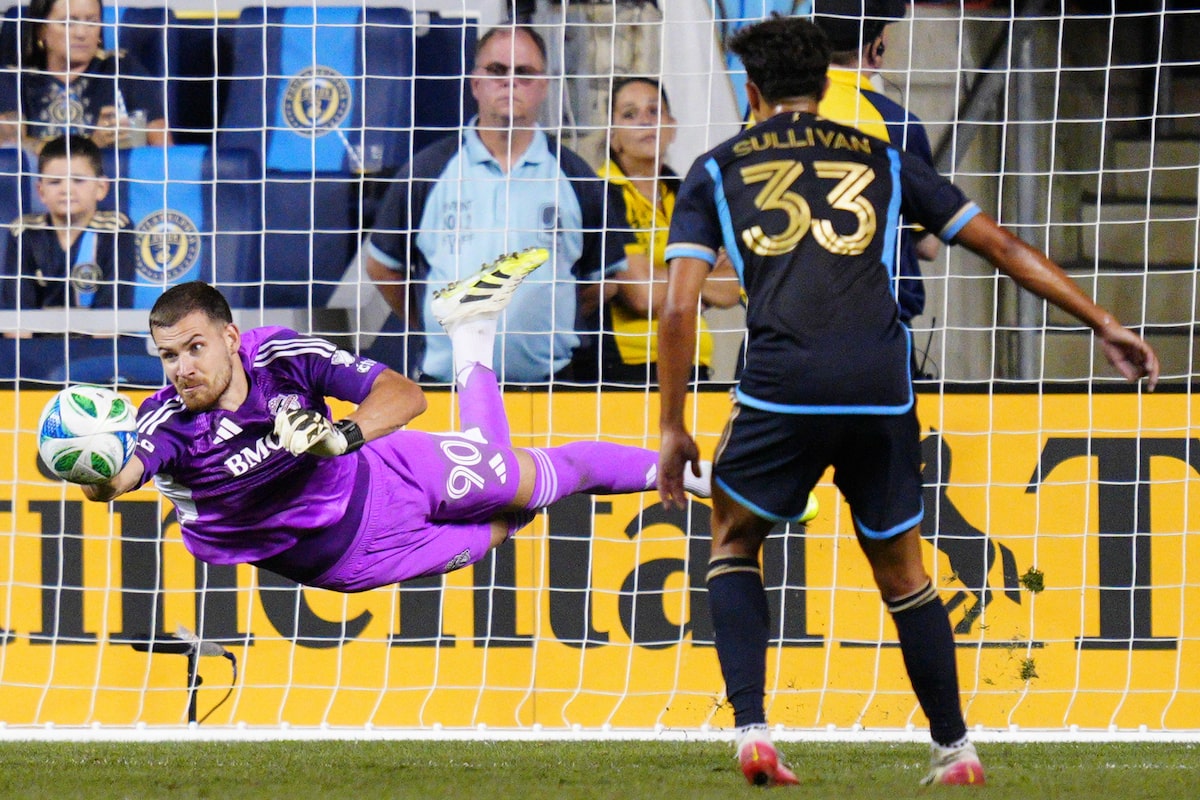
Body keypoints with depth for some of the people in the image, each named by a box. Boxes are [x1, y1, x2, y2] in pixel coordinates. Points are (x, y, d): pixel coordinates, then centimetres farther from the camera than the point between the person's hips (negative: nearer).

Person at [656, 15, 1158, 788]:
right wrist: (1104, 323, 22)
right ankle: (955, 749, 20)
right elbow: (1001, 244, 19)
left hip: (782, 385, -2)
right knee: (902, 569, 18)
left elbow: (680, 305, 8)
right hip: (880, 387, 2)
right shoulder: (883, 162, 22)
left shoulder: (716, 172, 17)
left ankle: (752, 730, 4)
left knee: (734, 542, 20)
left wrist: (673, 429, 13)